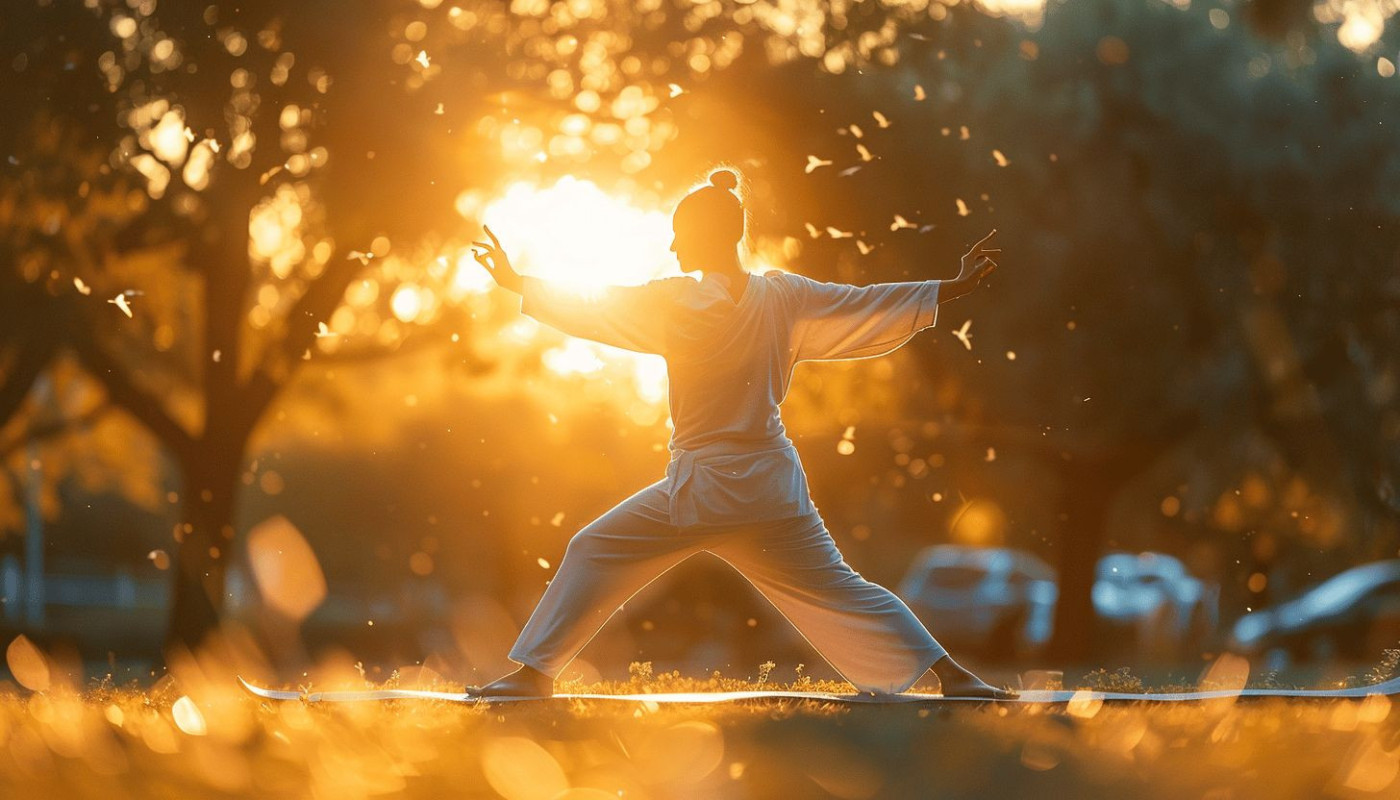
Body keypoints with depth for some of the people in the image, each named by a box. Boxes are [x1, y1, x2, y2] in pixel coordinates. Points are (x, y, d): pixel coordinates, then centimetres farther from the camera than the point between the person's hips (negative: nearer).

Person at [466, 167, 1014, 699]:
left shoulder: (676, 301, -10)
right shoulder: (784, 297, 0)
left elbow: (590, 309, -2)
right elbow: (871, 304, 6)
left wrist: (515, 282, 10)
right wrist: (958, 286, 16)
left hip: (697, 490, -4)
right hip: (769, 487, 4)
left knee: (593, 554, 10)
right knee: (834, 588, 7)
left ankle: (533, 673, 8)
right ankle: (952, 677, 0)